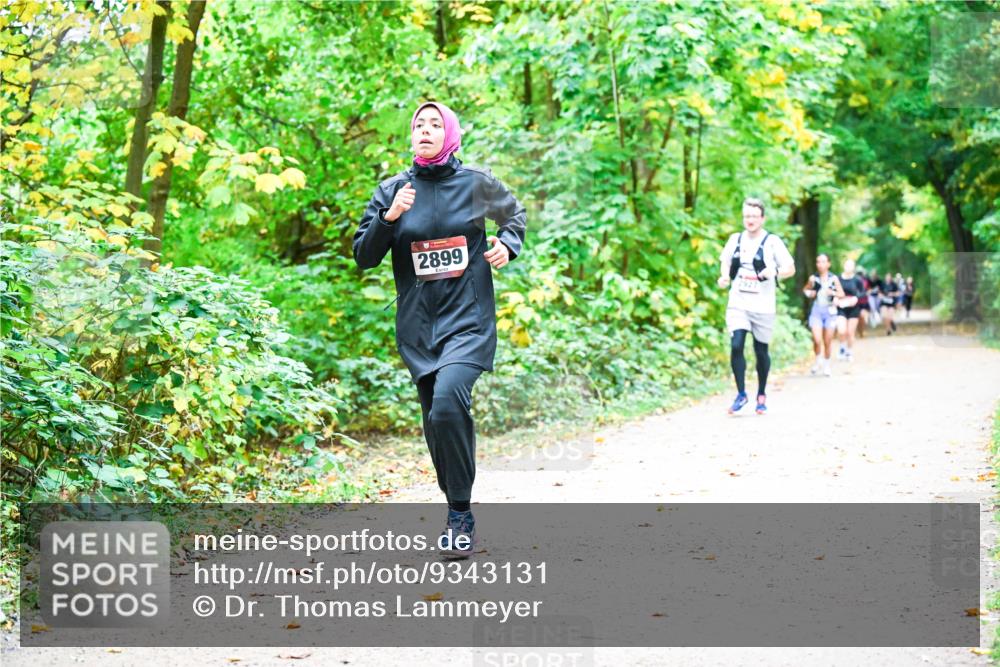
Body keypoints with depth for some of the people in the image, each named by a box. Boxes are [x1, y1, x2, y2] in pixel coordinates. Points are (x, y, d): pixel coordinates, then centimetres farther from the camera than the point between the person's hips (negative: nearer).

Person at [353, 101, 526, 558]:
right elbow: (364, 257, 3)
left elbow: (514, 213, 21)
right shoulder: (392, 190, 3)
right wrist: (388, 218, -13)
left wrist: (508, 244, 1)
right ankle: (458, 515, 25)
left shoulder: (476, 183, 1)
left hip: (469, 319, -3)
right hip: (418, 326, 3)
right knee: (436, 423, 7)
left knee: (448, 404, -25)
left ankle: (460, 514, -13)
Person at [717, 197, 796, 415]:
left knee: (761, 351, 7)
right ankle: (741, 394, -1)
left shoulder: (772, 242, -4)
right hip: (738, 304, 2)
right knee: (736, 346, -13)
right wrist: (724, 276, 2)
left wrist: (775, 272, -23)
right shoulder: (735, 240, 9)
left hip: (763, 306, -2)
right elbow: (725, 262, 23)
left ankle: (761, 395, 25)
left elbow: (790, 268, -3)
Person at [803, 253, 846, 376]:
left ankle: (826, 363, 25)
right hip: (816, 310, 0)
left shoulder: (833, 279, 0)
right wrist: (809, 293, -5)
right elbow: (805, 290, 17)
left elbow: (842, 294, 3)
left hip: (830, 310, 0)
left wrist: (833, 293, -16)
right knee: (817, 340, -13)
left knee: (828, 341, 6)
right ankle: (818, 360, 13)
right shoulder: (813, 278, 1)